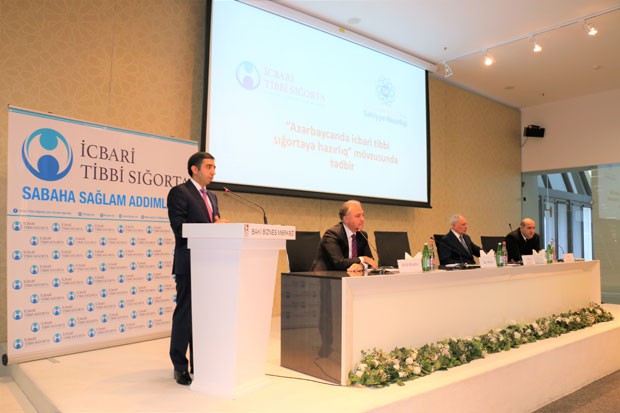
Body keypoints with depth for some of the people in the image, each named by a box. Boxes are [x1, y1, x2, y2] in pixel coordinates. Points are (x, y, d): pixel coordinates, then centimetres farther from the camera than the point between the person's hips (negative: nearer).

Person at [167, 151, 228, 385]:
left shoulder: (211, 197, 19)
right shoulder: (179, 192, -6)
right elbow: (180, 229, -16)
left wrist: (221, 226, -5)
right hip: (189, 264, -8)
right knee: (185, 314, 2)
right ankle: (180, 367, 15)